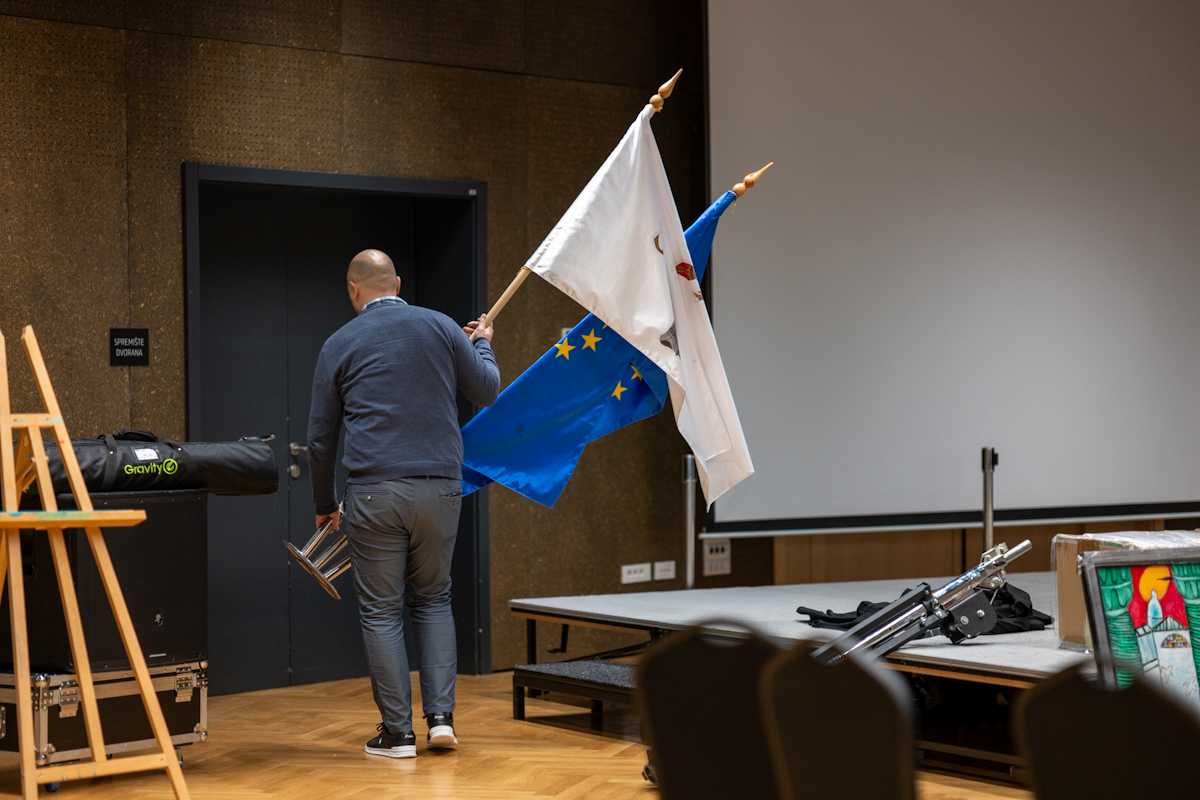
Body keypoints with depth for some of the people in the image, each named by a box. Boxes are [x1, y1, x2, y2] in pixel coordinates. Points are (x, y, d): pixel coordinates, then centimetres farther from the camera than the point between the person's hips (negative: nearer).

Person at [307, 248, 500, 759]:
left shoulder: (340, 344, 6)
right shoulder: (440, 327, 6)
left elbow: (320, 438, 9)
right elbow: (487, 391, 14)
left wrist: (324, 504, 22)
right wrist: (483, 345, 34)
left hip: (373, 491, -2)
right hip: (439, 487, 2)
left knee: (381, 610, 6)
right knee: (433, 599, 18)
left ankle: (398, 733, 7)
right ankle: (441, 716, 8)